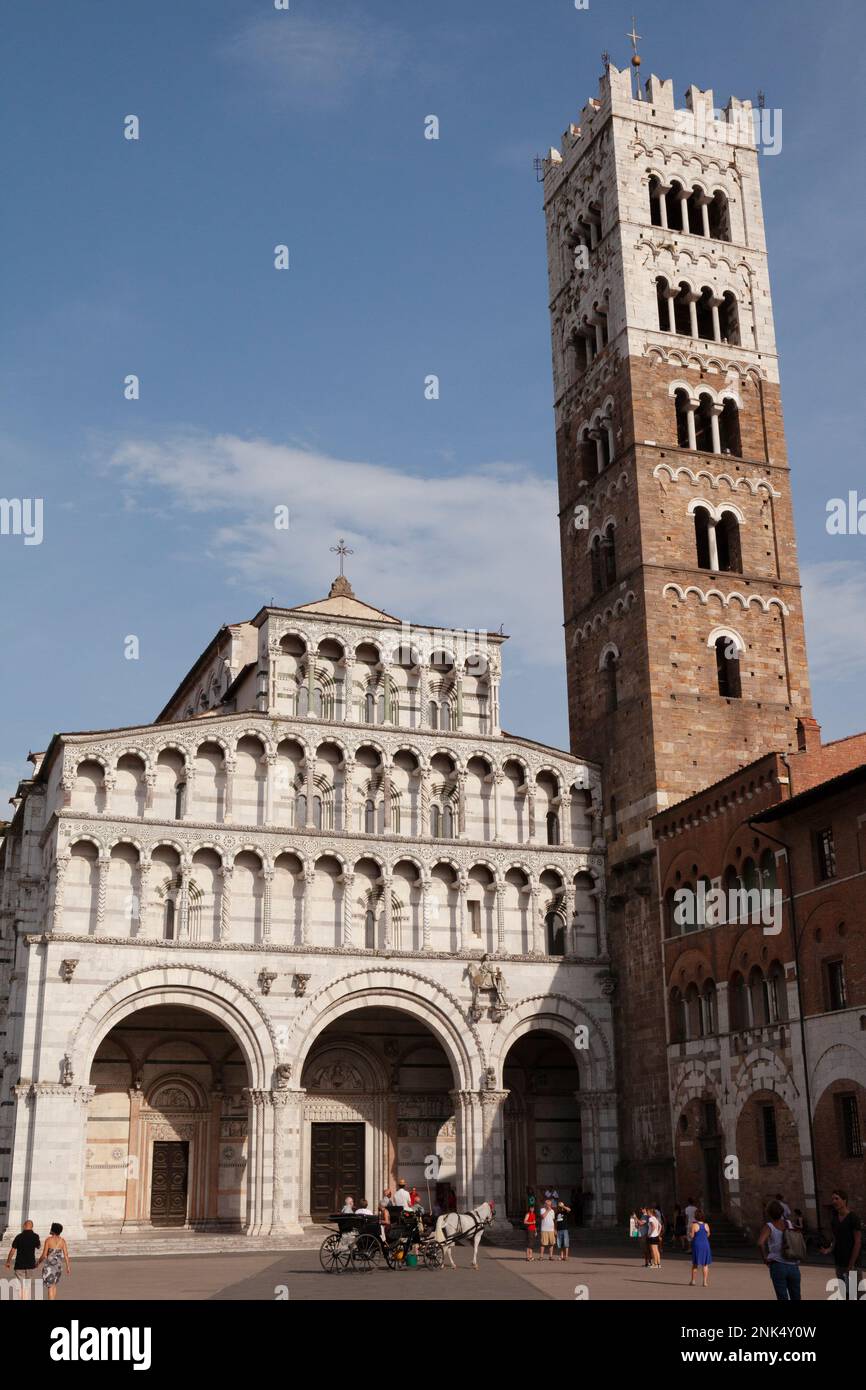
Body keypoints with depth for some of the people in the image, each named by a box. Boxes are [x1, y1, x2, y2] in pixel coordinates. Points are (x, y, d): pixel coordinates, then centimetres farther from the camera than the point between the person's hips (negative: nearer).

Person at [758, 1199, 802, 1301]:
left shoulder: (769, 1226, -8)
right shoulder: (789, 1224, 5)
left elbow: (760, 1243, -24)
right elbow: (800, 1238, 21)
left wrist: (764, 1258, -11)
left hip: (777, 1266, -3)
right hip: (793, 1266, 3)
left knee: (783, 1298, 1)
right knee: (796, 1298, 14)